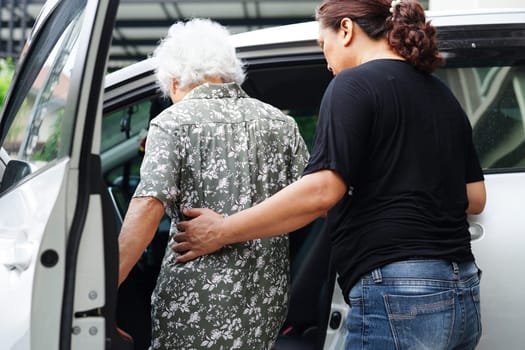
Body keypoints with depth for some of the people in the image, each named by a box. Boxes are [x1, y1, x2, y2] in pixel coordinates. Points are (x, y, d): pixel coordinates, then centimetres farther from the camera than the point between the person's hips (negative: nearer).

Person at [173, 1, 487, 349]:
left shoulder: (354, 83, -7)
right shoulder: (442, 95, 17)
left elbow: (321, 191, -17)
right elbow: (475, 198, 18)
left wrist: (221, 232, -11)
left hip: (396, 295, -8)